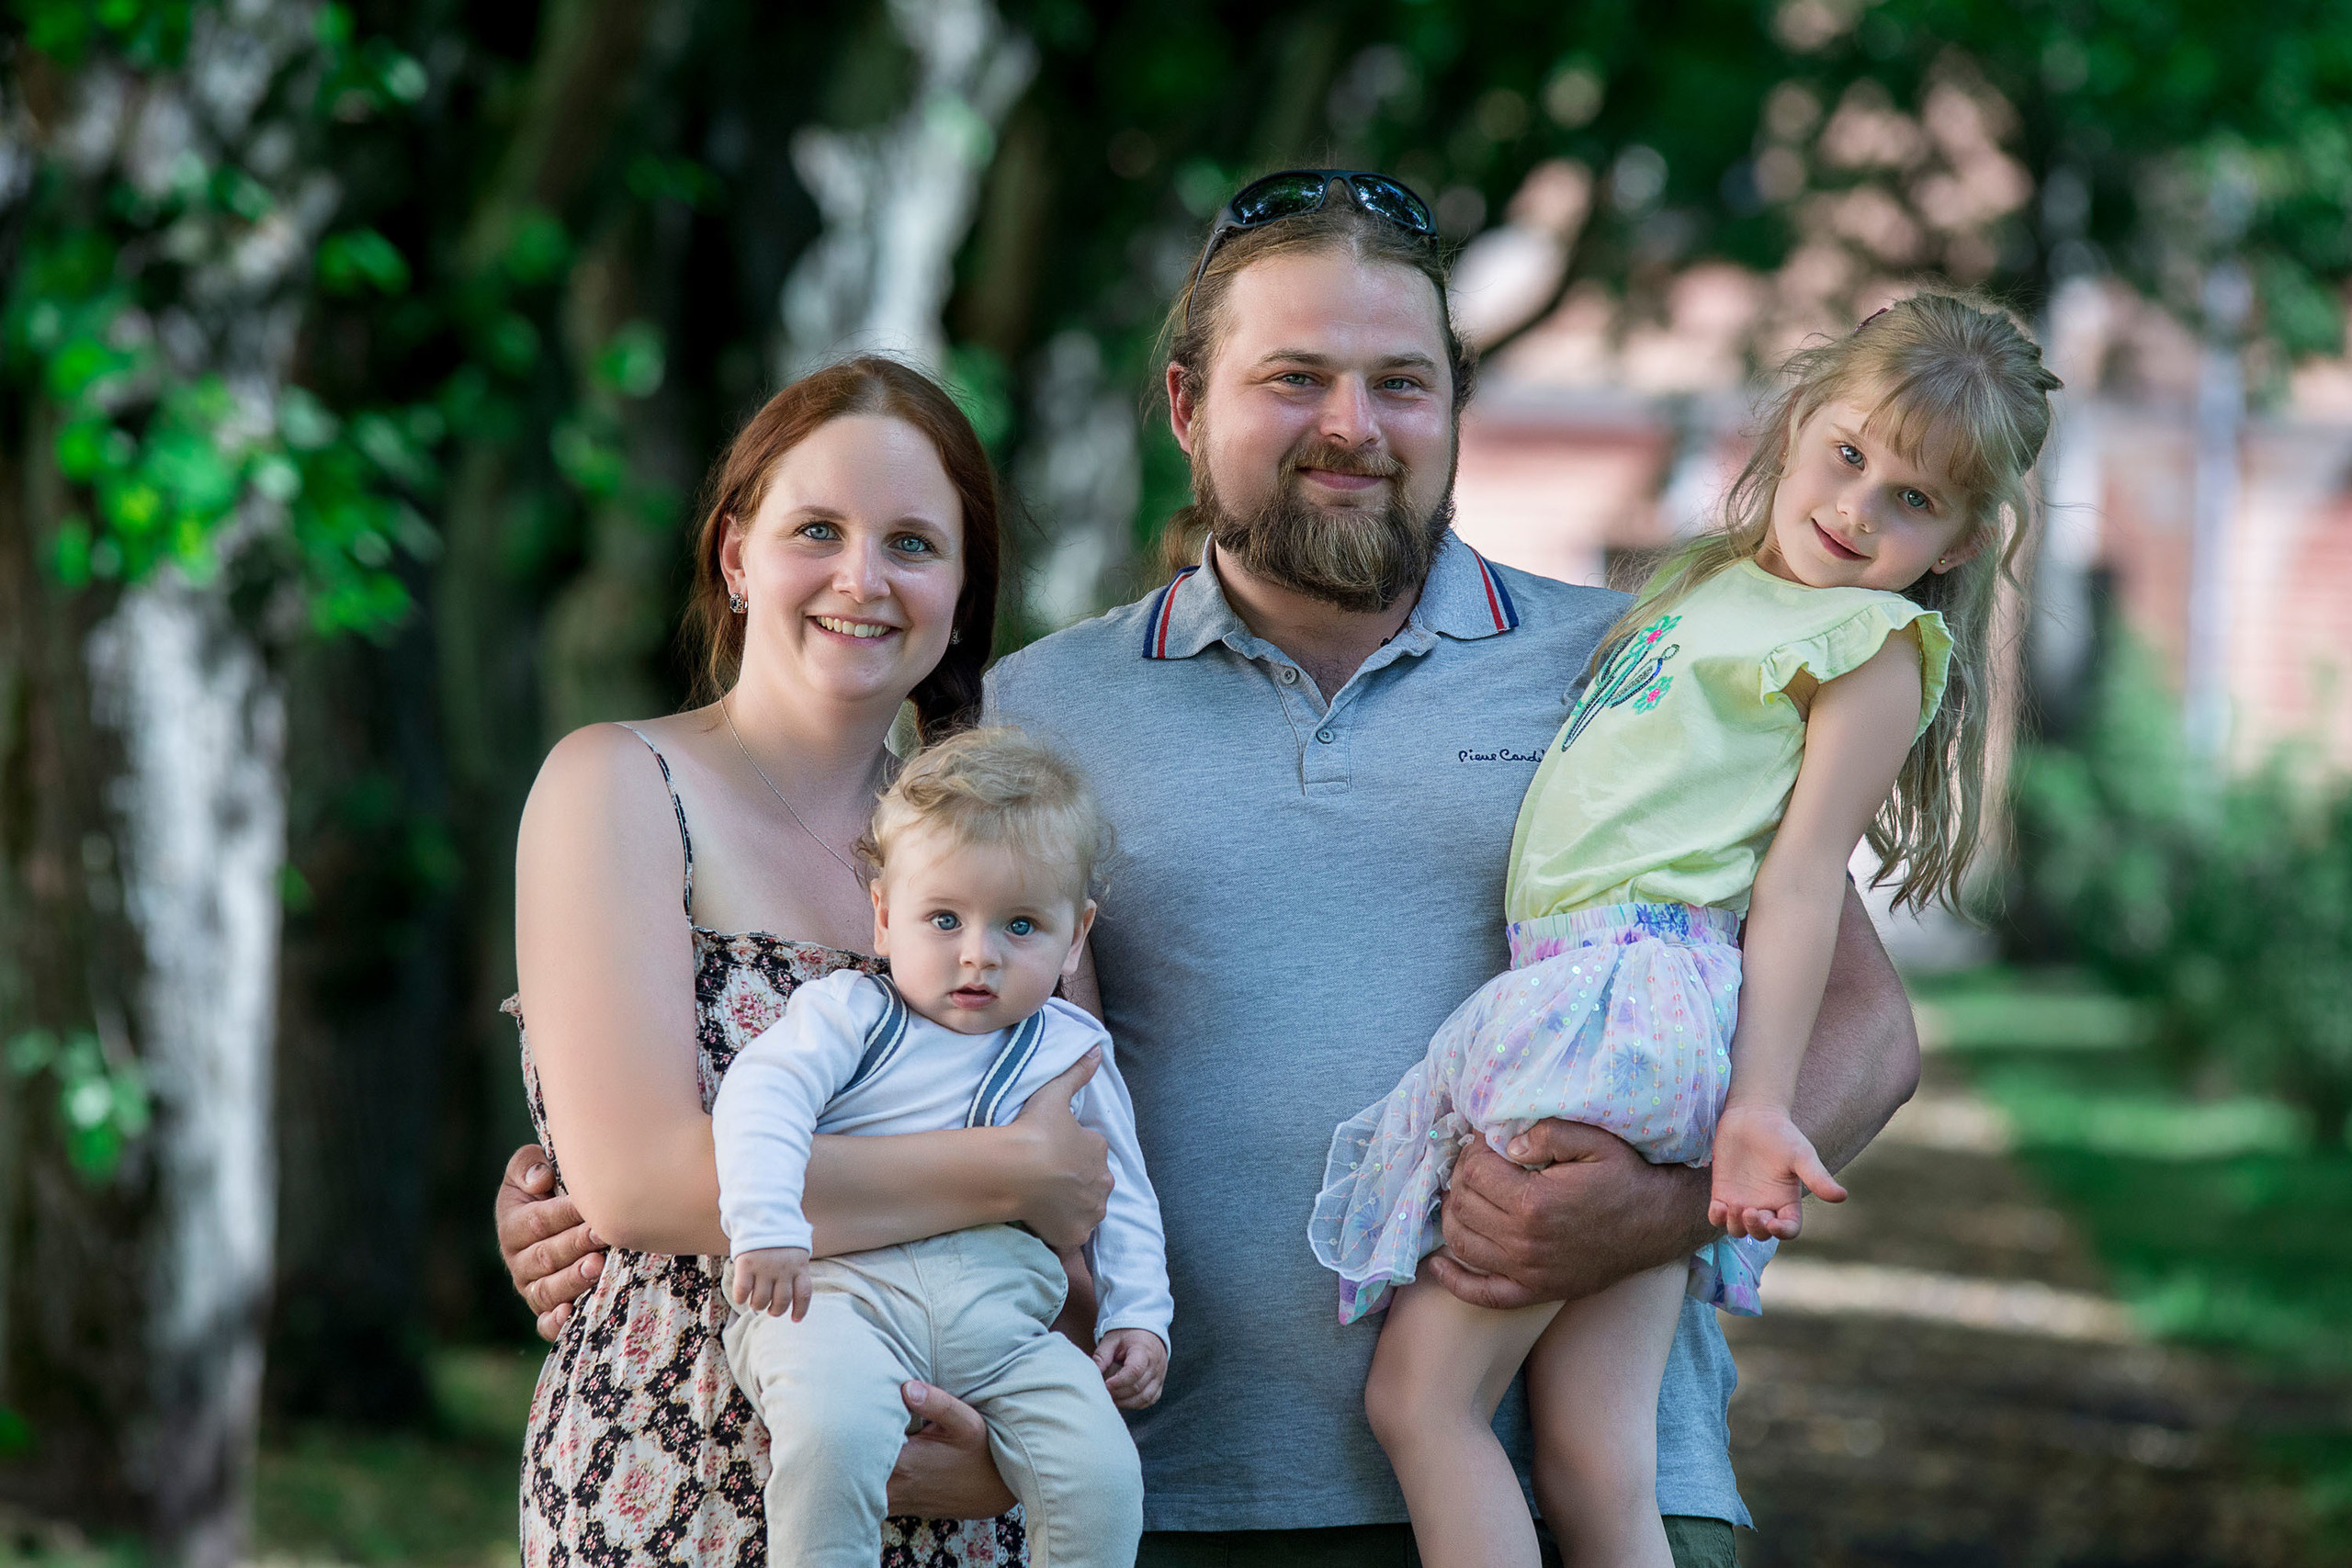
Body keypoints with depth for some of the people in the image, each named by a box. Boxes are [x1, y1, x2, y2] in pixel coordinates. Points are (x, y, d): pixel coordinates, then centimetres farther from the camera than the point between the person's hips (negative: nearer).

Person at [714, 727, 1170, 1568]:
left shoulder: (1073, 1051, 19)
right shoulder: (852, 1014, 7)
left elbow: (1121, 1198, 29)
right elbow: (762, 1095, -8)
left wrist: (1137, 1316, 16)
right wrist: (766, 1228, -24)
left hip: (1004, 1317, 4)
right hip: (844, 1287, -4)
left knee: (1103, 1476, -17)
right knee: (831, 1433, -35)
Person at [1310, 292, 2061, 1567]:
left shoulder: (1878, 644, -1)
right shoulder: (1710, 583, 23)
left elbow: (1801, 882, -9)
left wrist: (1761, 1101, -14)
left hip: (1630, 998, -8)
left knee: (1419, 1392, -10)